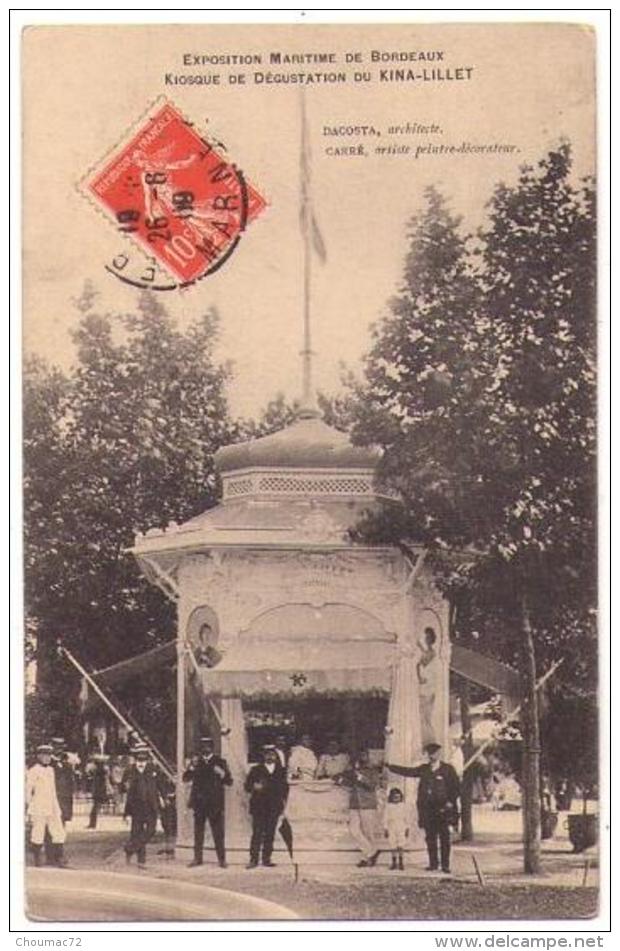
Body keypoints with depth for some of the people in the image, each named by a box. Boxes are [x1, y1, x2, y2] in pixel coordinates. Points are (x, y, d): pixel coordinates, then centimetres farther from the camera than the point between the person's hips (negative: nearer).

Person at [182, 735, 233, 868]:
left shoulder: (220, 762, 7)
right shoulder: (196, 761, 12)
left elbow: (229, 782, 3)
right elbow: (185, 778, 4)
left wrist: (222, 774, -17)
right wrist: (192, 767, -11)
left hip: (215, 803, -2)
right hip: (199, 802, 2)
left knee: (218, 832, -4)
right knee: (198, 832, 4)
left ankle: (222, 859, -1)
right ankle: (197, 858, 10)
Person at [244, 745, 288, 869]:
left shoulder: (281, 771, 12)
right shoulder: (256, 770, 6)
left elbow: (285, 787, 18)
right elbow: (247, 785, 4)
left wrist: (283, 801, 7)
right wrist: (254, 787, -17)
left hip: (274, 807, 2)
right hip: (259, 807, -2)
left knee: (270, 834, 1)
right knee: (257, 833, -6)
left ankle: (266, 859, 7)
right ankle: (254, 859, -5)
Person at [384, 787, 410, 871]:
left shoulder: (402, 805, 5)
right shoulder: (388, 806, 0)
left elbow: (406, 817, 9)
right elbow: (386, 818, 1)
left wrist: (407, 828, 7)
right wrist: (385, 828, -3)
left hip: (401, 828, 0)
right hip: (392, 828, 0)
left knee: (401, 846, -6)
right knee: (393, 846, 3)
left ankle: (401, 862, 5)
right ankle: (394, 862, 12)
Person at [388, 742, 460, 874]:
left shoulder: (447, 769, 2)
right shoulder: (424, 769, 13)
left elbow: (456, 787, 3)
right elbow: (408, 771, 13)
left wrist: (451, 801, -8)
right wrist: (389, 766, 9)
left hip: (443, 809, -4)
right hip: (427, 808, 4)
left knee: (444, 837, -3)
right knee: (430, 837, 4)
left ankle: (445, 865, 1)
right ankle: (433, 864, 11)